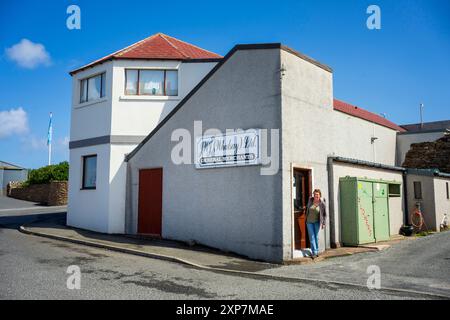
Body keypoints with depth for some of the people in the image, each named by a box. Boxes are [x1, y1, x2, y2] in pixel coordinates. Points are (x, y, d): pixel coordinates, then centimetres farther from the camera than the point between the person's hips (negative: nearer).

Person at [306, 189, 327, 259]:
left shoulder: (322, 204, -14)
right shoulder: (310, 200, -9)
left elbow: (324, 214, -3)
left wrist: (323, 223, -4)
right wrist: (306, 217, 19)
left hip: (317, 222, -1)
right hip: (309, 222, 1)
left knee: (316, 236, 8)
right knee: (312, 237, -3)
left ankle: (317, 251, 21)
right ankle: (314, 253, -3)